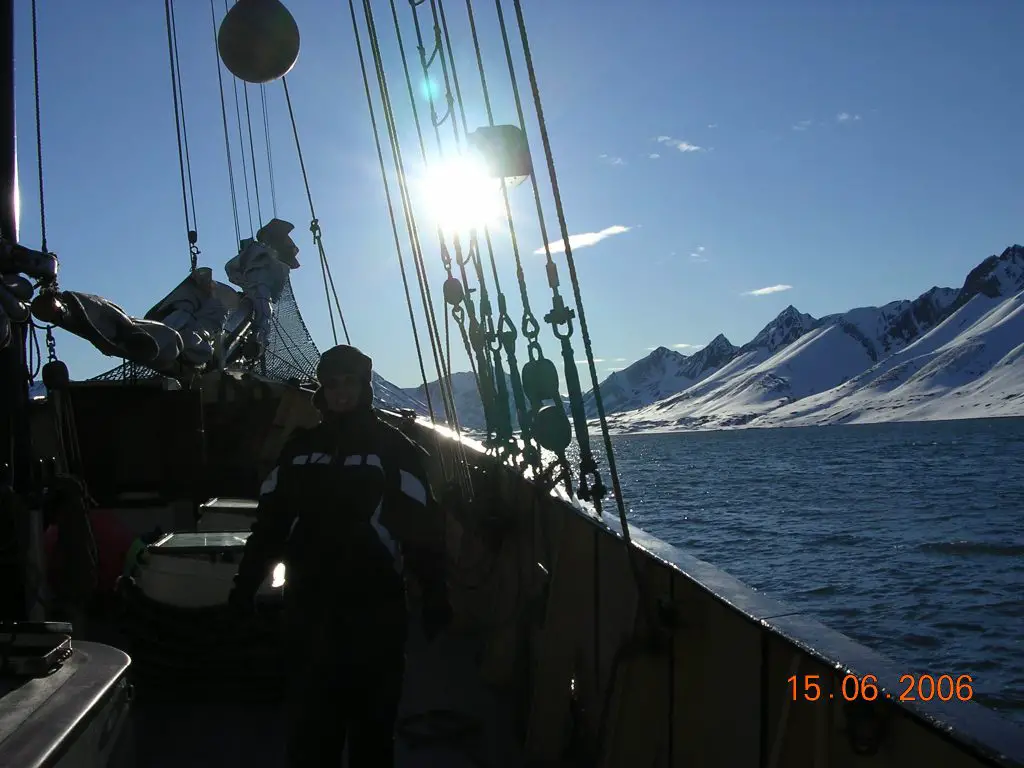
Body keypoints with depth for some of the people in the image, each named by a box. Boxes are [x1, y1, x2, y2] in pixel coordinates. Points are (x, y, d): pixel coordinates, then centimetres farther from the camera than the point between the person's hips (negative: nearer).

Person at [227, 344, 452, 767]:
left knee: (372, 716, 8)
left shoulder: (395, 448, -1)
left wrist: (435, 597, -9)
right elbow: (270, 522, 13)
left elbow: (422, 529, -4)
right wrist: (244, 585, 10)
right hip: (309, 606, 2)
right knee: (309, 717, 6)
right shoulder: (299, 447, 9)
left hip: (374, 609, -2)